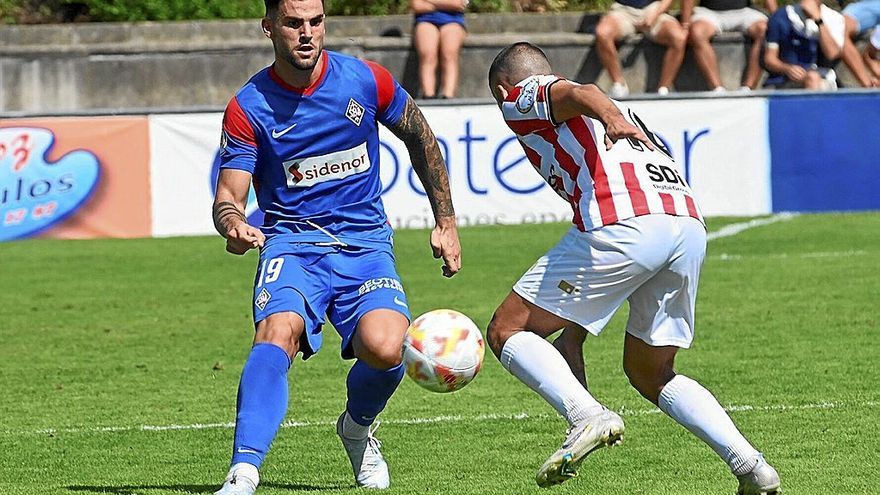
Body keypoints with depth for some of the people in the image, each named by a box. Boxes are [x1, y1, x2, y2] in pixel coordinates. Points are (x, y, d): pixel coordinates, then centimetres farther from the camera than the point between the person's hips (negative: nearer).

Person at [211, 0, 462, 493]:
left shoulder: (366, 81, -1)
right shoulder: (249, 107, -4)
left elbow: (421, 139, 16)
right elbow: (228, 197, -7)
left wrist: (447, 222, 16)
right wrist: (234, 225, -31)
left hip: (365, 243, 1)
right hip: (291, 243, -1)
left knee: (383, 348, -26)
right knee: (278, 332, -33)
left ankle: (357, 429, 10)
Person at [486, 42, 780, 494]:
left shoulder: (522, 99, 16)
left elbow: (576, 93, -7)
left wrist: (610, 116, -31)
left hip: (623, 226, -7)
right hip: (690, 226, 7)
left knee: (507, 331, 5)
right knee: (651, 373, 23)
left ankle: (587, 417, -17)